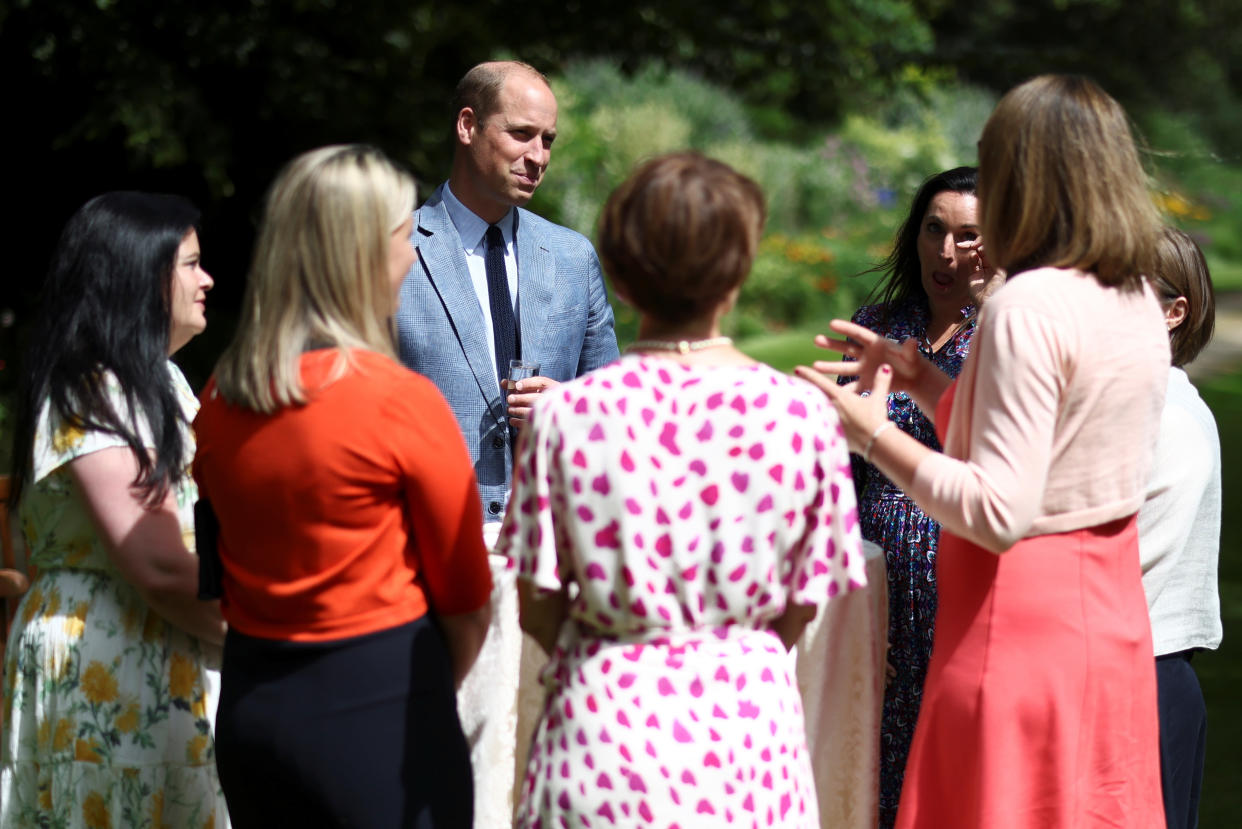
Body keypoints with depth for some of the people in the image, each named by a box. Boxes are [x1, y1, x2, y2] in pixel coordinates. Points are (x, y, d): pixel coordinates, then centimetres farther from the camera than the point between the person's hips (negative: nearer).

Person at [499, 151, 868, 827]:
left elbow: (537, 608, -1)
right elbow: (801, 608, 2)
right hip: (749, 716, 1)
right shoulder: (801, 414, -7)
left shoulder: (565, 414, -8)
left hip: (605, 717, 0)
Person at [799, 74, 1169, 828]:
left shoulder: (1029, 307, -18)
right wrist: (922, 379, 17)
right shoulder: (1140, 302, 7)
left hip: (1027, 619, -8)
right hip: (1111, 607, 8)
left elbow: (999, 512, -22)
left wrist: (873, 434, -13)